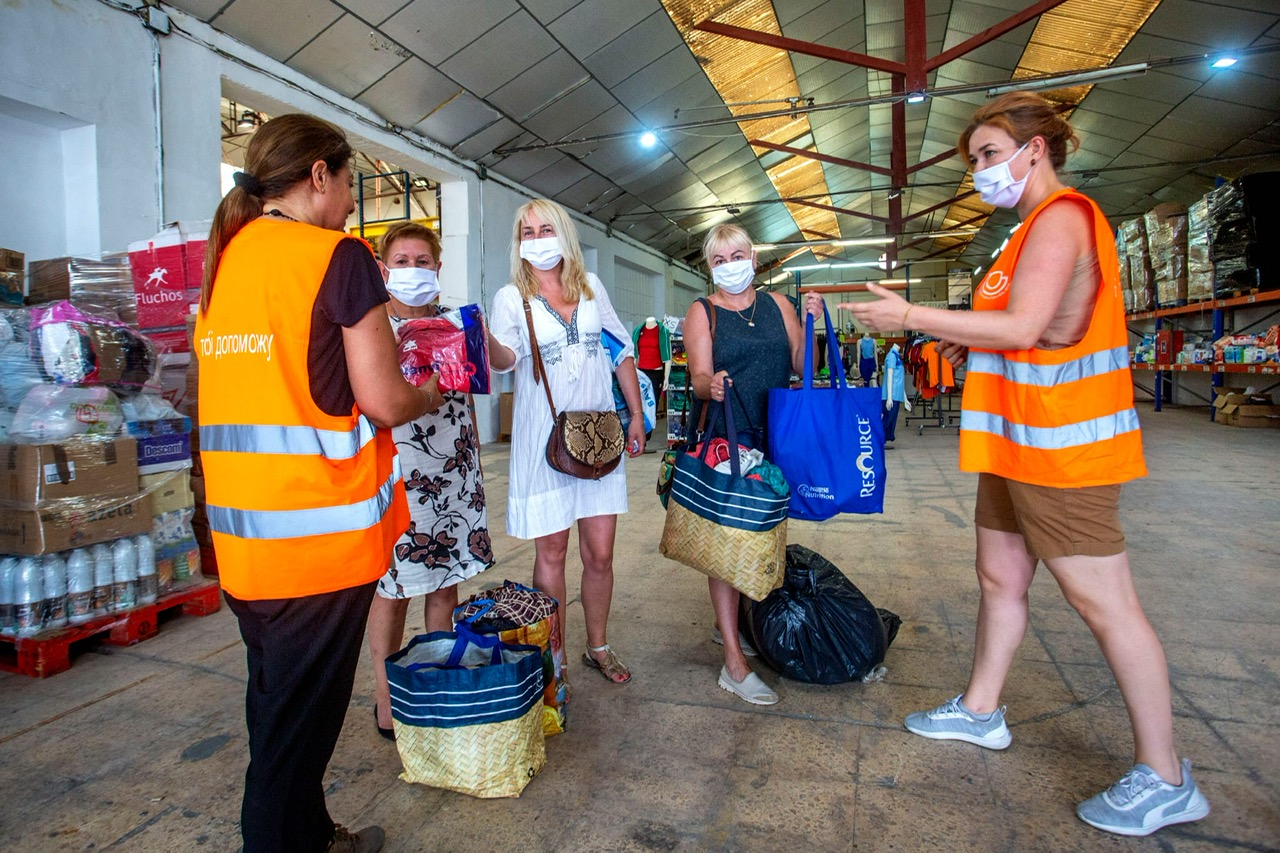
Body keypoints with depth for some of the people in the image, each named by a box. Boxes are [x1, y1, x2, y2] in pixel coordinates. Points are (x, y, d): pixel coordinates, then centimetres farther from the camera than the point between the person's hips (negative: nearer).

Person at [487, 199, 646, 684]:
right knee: (551, 551, 4)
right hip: (544, 438, -2)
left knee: (600, 553, 7)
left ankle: (598, 647, 28)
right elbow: (506, 357, -17)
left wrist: (636, 415, 9)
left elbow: (621, 351, 14)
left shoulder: (591, 287, 10)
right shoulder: (512, 297, 1)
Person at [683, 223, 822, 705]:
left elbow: (800, 367, 8)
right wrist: (710, 385, -33)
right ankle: (734, 663, -1)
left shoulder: (777, 305, 11)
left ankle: (728, 624, 34)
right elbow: (699, 377, -11)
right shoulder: (701, 313, 1)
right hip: (720, 439, -5)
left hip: (770, 437, 5)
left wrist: (809, 325, -7)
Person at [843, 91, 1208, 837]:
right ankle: (981, 711, 32)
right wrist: (968, 343, 10)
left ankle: (1166, 780, 15)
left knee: (1102, 602, -1)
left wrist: (911, 316, -18)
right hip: (1022, 440, 10)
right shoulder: (1045, 223, 19)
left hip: (1061, 442, -10)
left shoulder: (1060, 216, -13)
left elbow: (1023, 327, -24)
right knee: (1000, 578, 16)